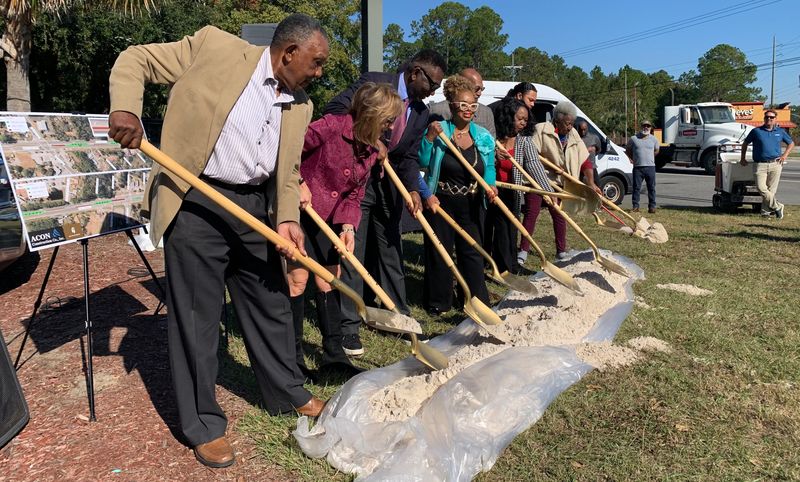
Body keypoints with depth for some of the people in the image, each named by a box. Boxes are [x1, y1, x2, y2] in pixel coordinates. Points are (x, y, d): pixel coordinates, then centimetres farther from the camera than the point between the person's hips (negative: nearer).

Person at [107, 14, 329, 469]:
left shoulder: (301, 105, 10)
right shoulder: (215, 46, -6)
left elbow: (288, 171, 13)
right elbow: (135, 59, 0)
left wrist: (288, 218, -4)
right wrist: (126, 108, -19)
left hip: (256, 207, 6)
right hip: (196, 204, -5)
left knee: (272, 305, 15)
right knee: (197, 315, 3)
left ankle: (288, 392, 36)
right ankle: (204, 424, 19)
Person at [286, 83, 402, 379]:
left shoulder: (371, 149, 2)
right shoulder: (331, 126, -21)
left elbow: (354, 195, 3)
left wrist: (348, 226, -11)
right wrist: (297, 182, -23)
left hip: (327, 219, 7)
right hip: (298, 210, -7)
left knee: (329, 281, 9)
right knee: (298, 278, -6)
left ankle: (333, 354, 20)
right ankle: (292, 356, 9)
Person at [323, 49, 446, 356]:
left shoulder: (421, 113, 9)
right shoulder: (375, 83, -9)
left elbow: (410, 157, 6)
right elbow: (335, 110, -16)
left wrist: (413, 190, -11)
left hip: (390, 186, 7)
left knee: (391, 251, 14)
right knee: (352, 253, -3)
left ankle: (398, 315, 26)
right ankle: (348, 327, 5)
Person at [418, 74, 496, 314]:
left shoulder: (484, 137, 2)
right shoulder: (438, 129, -7)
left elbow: (489, 168, 9)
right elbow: (423, 162, -12)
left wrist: (490, 187, -10)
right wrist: (429, 138, -24)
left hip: (472, 205, 3)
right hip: (441, 202, -2)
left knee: (472, 251, 7)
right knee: (439, 251, 6)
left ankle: (478, 300, 19)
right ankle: (438, 302, 20)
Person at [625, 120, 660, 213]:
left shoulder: (654, 139, 8)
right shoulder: (633, 139, 2)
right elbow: (628, 150, 17)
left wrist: (649, 158, 16)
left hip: (650, 167, 2)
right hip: (637, 167, -1)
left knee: (651, 188, 3)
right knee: (636, 187, 0)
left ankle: (652, 206, 9)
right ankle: (635, 206, 6)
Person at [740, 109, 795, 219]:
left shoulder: (780, 131, 11)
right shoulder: (756, 131, 5)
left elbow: (791, 144, 24)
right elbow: (745, 143, 17)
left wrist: (784, 155, 9)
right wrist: (743, 158, 14)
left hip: (775, 164, 1)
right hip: (760, 164, -1)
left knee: (771, 189, 0)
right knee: (761, 187, -14)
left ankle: (765, 211, 8)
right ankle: (777, 207, 0)